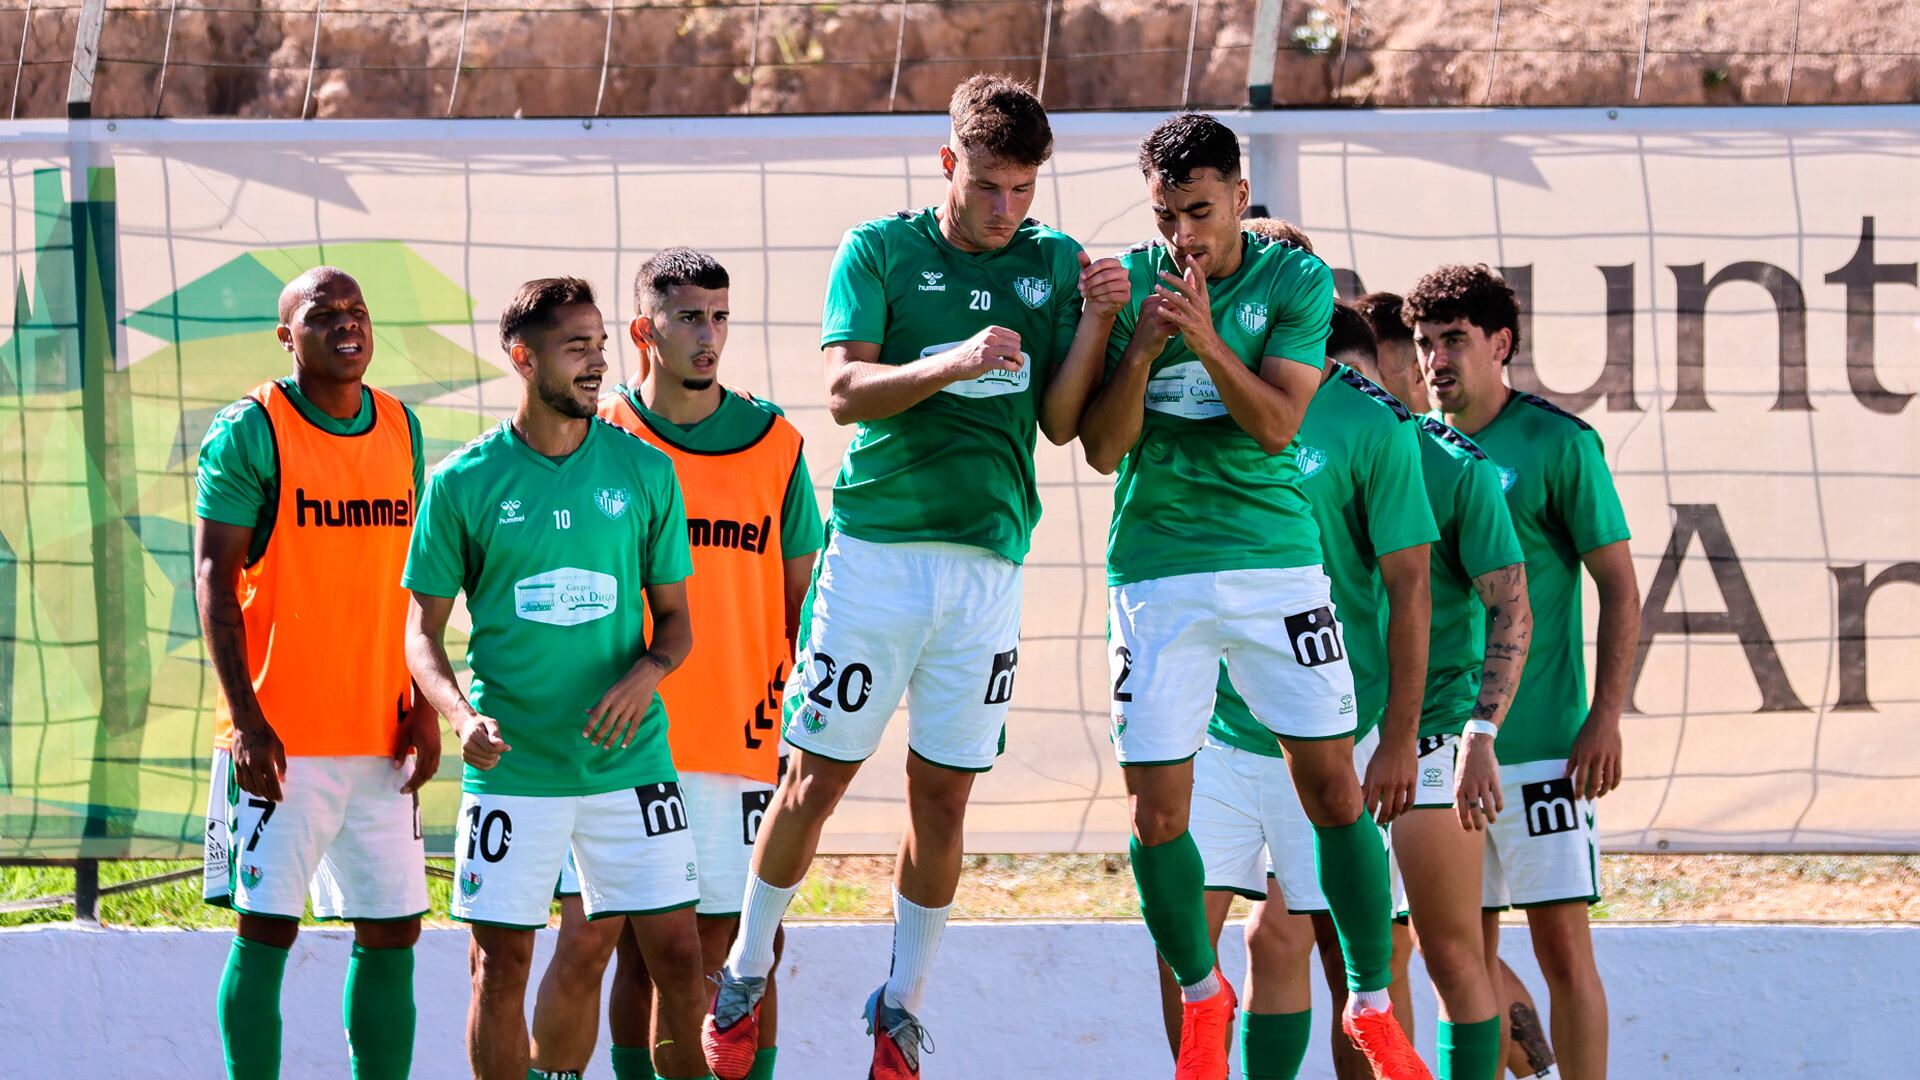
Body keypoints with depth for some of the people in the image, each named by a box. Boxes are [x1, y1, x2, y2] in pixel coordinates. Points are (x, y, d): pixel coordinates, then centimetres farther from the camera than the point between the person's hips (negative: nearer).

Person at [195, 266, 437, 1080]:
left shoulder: (401, 429, 11)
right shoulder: (251, 431, -6)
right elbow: (214, 576, -8)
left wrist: (424, 706, 7)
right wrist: (245, 718, -15)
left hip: (380, 737, 5)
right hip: (280, 735, -5)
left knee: (391, 932, 5)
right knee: (266, 930, -4)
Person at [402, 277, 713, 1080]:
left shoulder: (644, 471, 4)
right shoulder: (463, 483, -1)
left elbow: (674, 618, 10)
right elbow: (424, 630, 3)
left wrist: (649, 670, -12)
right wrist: (463, 715, -16)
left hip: (628, 759, 1)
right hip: (511, 769, -1)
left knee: (677, 956, -2)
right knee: (500, 968, 1)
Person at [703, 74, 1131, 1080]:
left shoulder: (1053, 263, 8)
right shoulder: (880, 250, 1)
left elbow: (1062, 422, 5)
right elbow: (845, 392, -10)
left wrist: (1095, 322, -10)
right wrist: (955, 363, -24)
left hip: (988, 562, 3)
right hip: (876, 546, -2)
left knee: (943, 795, 5)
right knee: (819, 775, 1)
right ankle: (743, 979, 17)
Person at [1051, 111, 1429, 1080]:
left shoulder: (1295, 280, 0)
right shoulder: (1125, 284, 2)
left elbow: (1277, 423, -9)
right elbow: (1102, 448, 0)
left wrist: (1206, 340, -22)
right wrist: (1139, 351, -15)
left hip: (1275, 557, -1)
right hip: (1154, 573, 1)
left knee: (1333, 787, -3)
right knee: (1157, 817, -1)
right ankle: (1200, 996, 22)